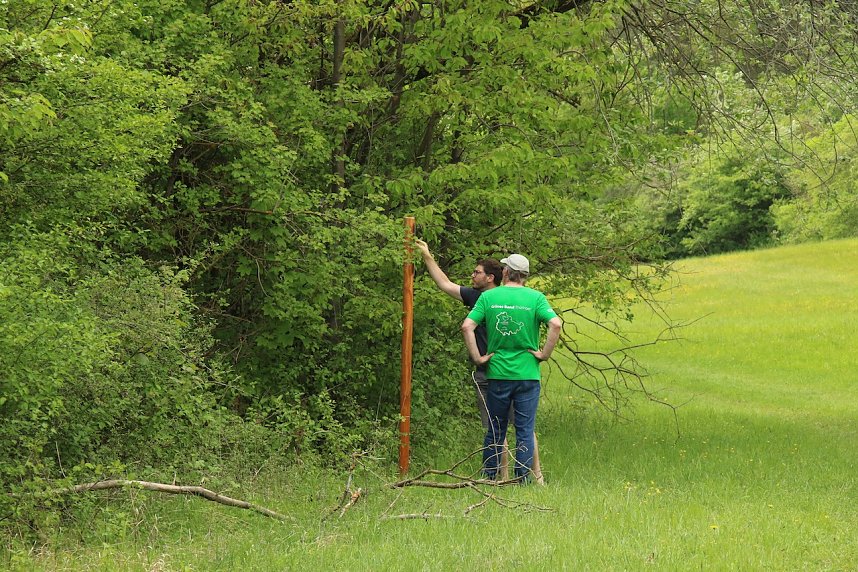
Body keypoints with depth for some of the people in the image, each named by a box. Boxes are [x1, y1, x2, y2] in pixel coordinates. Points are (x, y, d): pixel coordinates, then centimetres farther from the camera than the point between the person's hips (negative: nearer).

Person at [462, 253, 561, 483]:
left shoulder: (488, 297, 0)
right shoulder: (535, 298, -4)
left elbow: (467, 327, -8)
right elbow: (556, 324, -17)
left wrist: (477, 358, -1)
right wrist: (544, 354, -7)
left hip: (497, 372, 1)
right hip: (527, 374, -1)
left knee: (495, 430, 13)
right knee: (525, 430, 5)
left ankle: (488, 478, 19)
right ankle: (523, 480, 4)